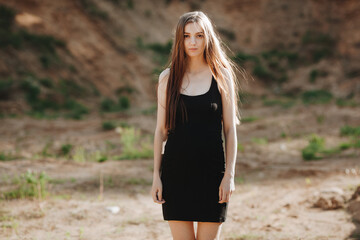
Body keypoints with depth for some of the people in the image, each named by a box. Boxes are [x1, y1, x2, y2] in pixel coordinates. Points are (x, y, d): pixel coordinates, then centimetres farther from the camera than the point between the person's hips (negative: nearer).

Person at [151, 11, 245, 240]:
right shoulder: (168, 78, 4)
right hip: (176, 171, 1)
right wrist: (156, 176, 3)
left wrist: (230, 174, -6)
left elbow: (230, 129, 1)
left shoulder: (221, 76, 1)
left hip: (211, 171, -1)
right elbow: (161, 130, 7)